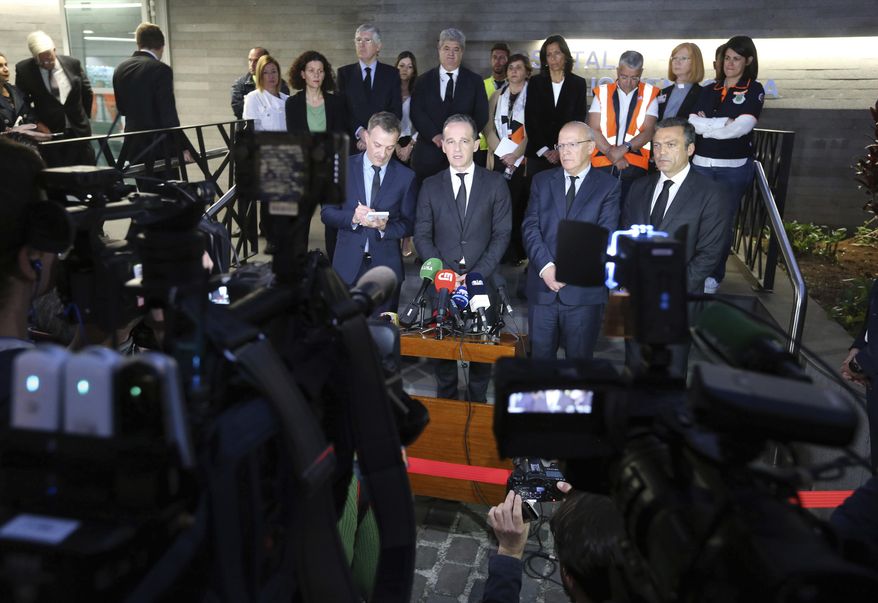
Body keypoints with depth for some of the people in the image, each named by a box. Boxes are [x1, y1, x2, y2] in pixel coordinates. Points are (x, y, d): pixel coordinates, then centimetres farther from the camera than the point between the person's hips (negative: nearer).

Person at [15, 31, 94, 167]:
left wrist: (83, 117, 12)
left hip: (79, 130, 2)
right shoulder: (24, 69, -5)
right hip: (49, 133, -2)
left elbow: (87, 93, 11)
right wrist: (36, 122, -7)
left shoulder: (73, 63, -2)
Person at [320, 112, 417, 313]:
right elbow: (326, 212, 2)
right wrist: (353, 218, -17)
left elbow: (409, 223, 4)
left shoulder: (406, 176, 3)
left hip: (386, 266, 0)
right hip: (348, 265, 0)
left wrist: (385, 227, -17)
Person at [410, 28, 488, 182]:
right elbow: (416, 113, 1)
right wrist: (434, 135, -14)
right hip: (429, 152, 0)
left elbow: (481, 114, 3)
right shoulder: (424, 81, 11)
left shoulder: (474, 81, 11)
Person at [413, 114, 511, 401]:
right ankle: (446, 403, 25)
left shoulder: (495, 184, 2)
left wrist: (477, 274, -11)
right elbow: (422, 236, 4)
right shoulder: (430, 186, 6)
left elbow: (502, 234, -1)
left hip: (483, 281, -1)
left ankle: (477, 403, 24)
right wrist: (444, 273, -9)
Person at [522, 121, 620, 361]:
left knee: (579, 357, 9)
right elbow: (530, 228, 1)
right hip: (542, 287, 2)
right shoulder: (541, 181, 10)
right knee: (540, 354, 10)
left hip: (584, 290, -2)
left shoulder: (608, 185, 2)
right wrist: (546, 266, -14)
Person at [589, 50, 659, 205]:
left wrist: (624, 148, -17)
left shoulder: (649, 95, 7)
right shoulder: (602, 93, 9)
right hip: (602, 165, 1)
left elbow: (648, 132, -2)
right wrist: (611, 153, -11)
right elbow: (593, 130, 2)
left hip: (635, 167, -1)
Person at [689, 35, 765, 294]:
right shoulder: (708, 91, 12)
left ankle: (714, 276, 14)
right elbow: (691, 122, -2)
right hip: (701, 164, 3)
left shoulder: (754, 90, 1)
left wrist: (706, 125, -7)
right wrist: (723, 123, -15)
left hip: (734, 167, -3)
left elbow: (741, 127, -13)